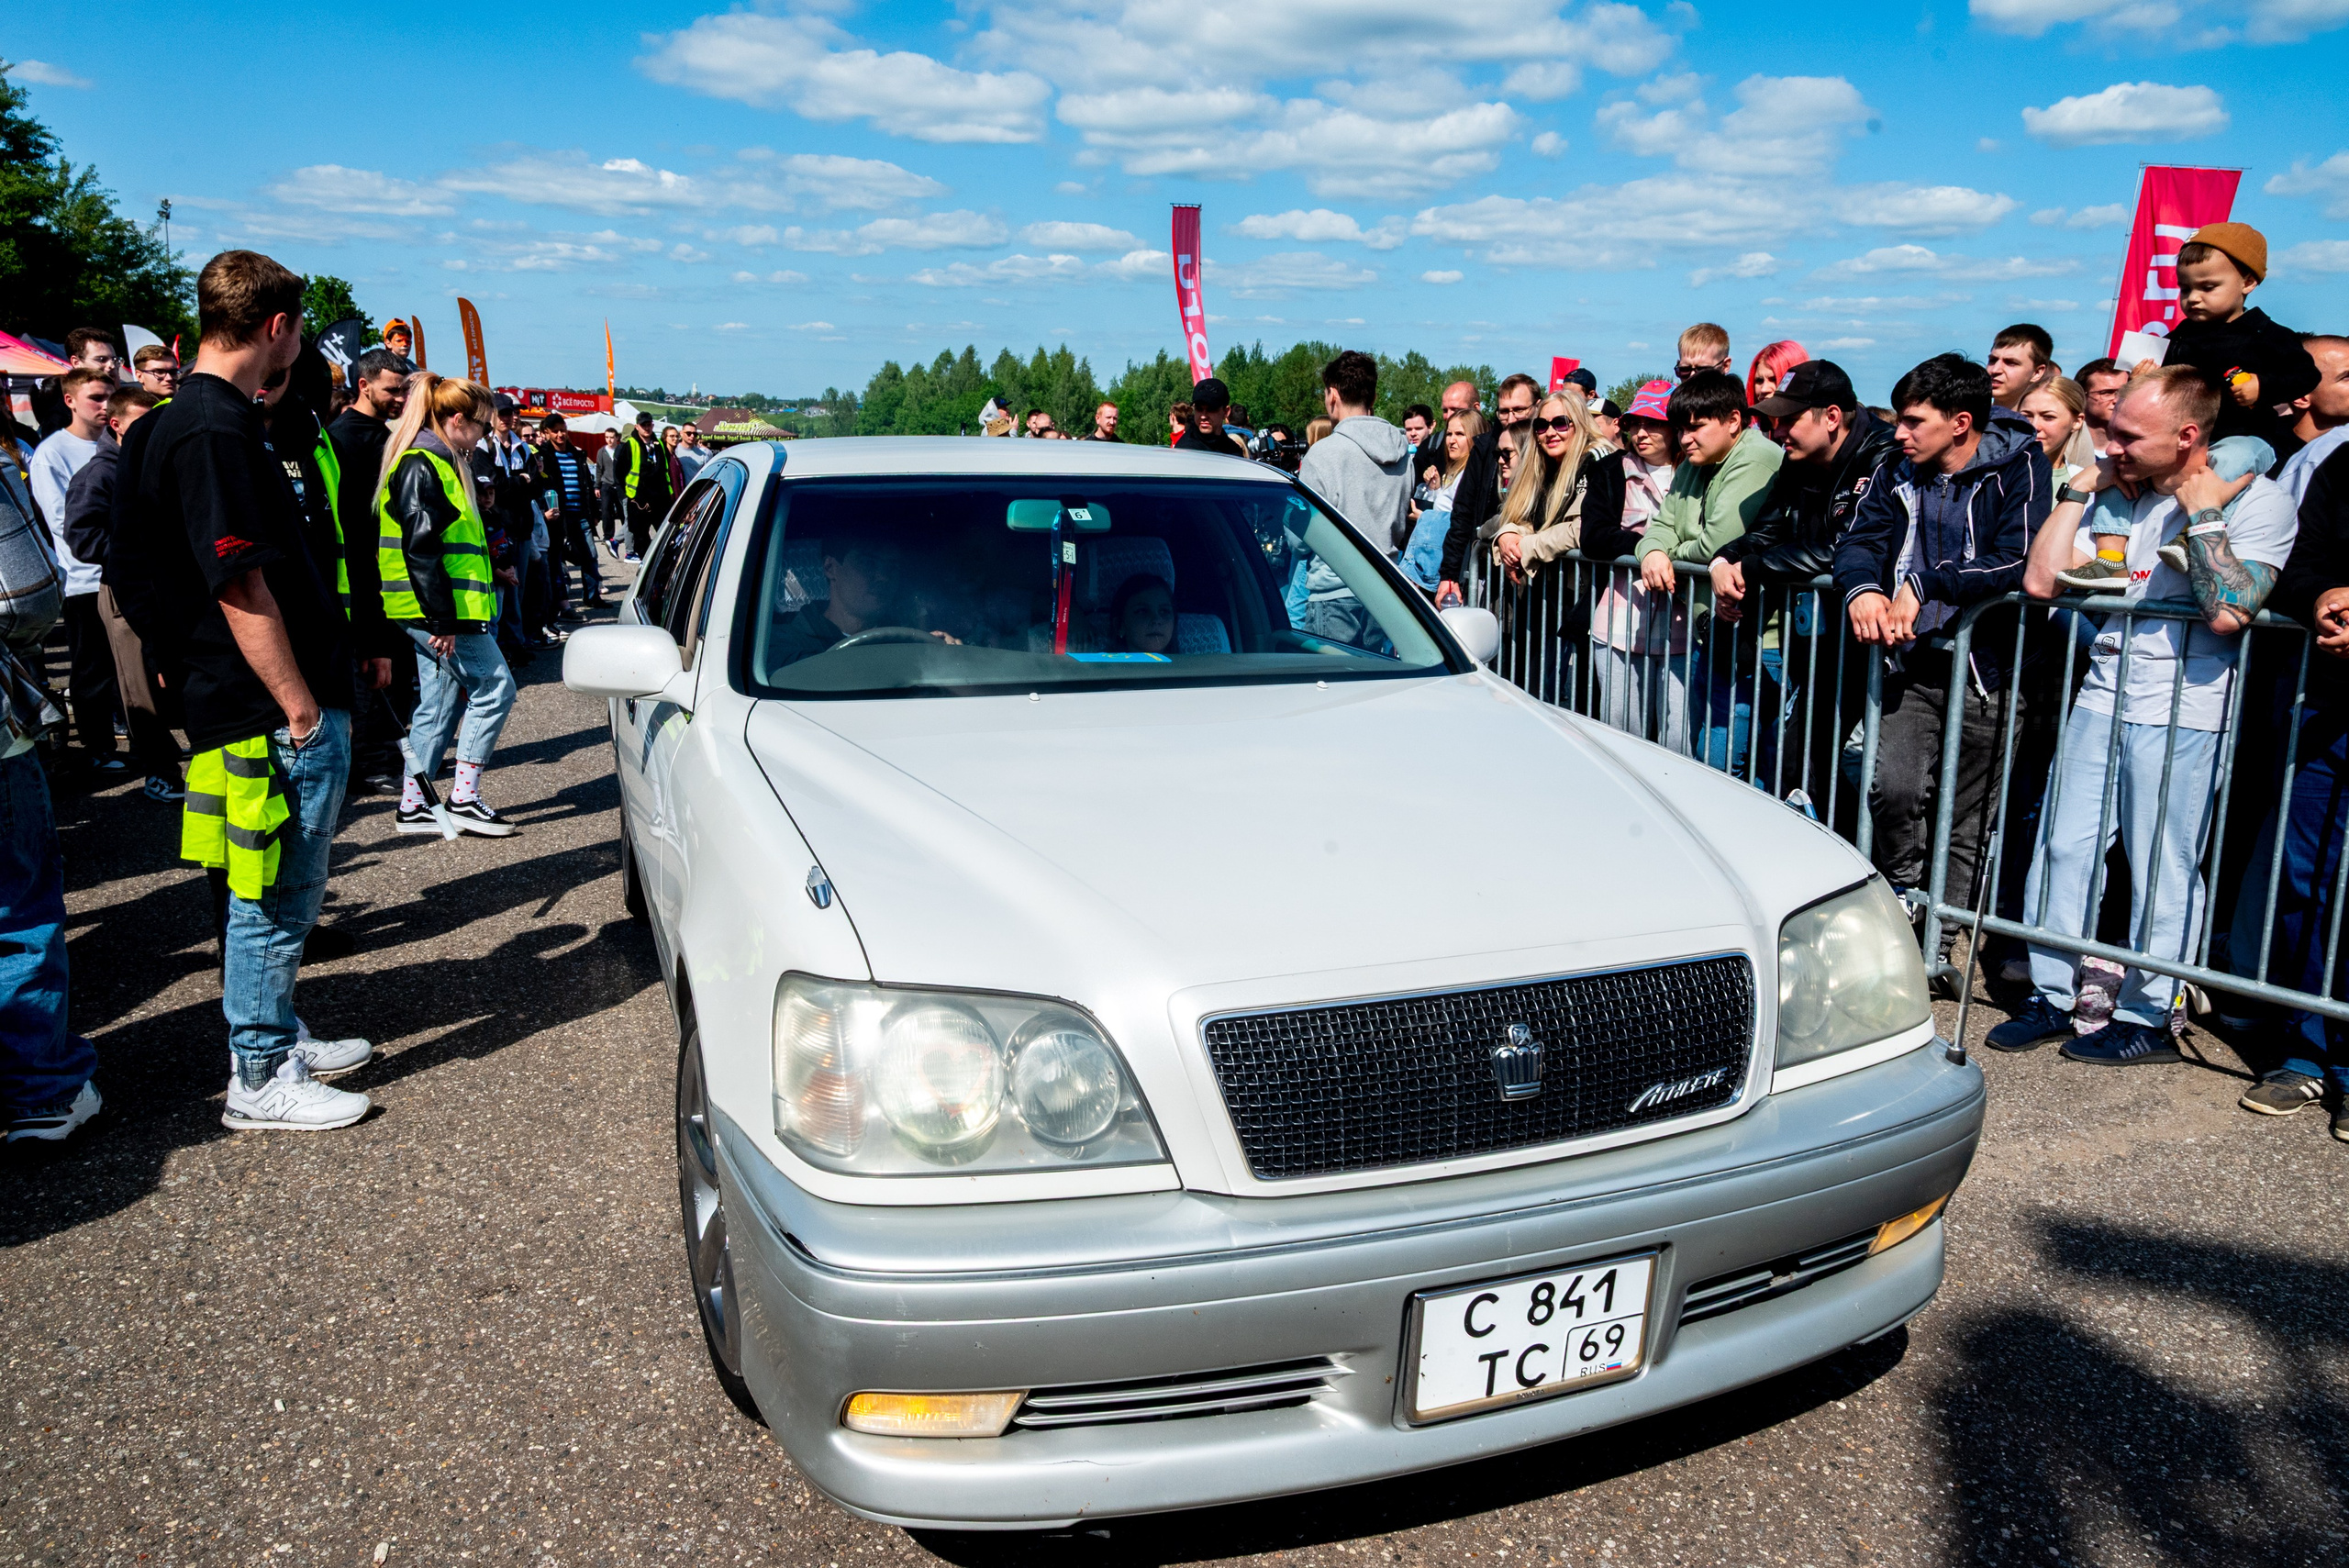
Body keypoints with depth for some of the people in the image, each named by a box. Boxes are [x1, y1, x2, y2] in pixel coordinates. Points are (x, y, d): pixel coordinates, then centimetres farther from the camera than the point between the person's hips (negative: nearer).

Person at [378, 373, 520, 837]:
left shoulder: (439, 463, 18)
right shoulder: (420, 466, -15)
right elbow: (420, 548, -21)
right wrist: (443, 619, -22)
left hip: (442, 611, 10)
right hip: (438, 611, -10)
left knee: (439, 703, 12)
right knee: (495, 688, -4)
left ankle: (413, 805, 17)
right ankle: (464, 798, 1)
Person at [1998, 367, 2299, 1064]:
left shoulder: (2258, 500, -6)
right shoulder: (2125, 496, 11)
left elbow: (2228, 613, -21)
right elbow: (2041, 581, 3)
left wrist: (2202, 514, -15)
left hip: (2182, 712, -5)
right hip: (2103, 696, 6)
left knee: (2163, 869, 1)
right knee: (2063, 847, 4)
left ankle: (2147, 1018, 14)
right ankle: (2052, 999, 16)